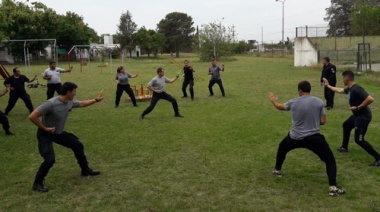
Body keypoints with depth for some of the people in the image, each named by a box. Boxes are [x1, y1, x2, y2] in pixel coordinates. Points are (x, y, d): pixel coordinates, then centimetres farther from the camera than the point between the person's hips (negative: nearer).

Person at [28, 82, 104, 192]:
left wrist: (96, 100, 14)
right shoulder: (51, 104, -33)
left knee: (78, 145, 11)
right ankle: (37, 183, 3)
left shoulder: (70, 102, -8)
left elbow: (81, 104, 16)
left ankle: (85, 170, 30)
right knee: (50, 159, -20)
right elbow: (32, 116, -32)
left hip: (59, 132, 8)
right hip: (45, 134, -8)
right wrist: (44, 128, -26)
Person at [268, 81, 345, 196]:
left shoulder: (293, 102, -1)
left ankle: (277, 170, 46)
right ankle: (333, 187, -2)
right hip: (314, 138, -2)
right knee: (330, 160, 10)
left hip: (295, 138, 2)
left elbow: (279, 106, 19)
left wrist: (273, 100, 41)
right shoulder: (319, 102, -7)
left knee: (282, 148, 33)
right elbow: (323, 121, -3)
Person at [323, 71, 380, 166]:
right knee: (346, 125, 31)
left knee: (359, 140, -13)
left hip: (363, 116, -11)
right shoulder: (350, 89, 5)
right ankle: (344, 148, 47)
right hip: (357, 115, 11)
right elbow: (339, 90, 28)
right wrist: (328, 85, 35)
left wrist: (358, 107, -26)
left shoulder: (356, 89, -26)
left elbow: (370, 99, -36)